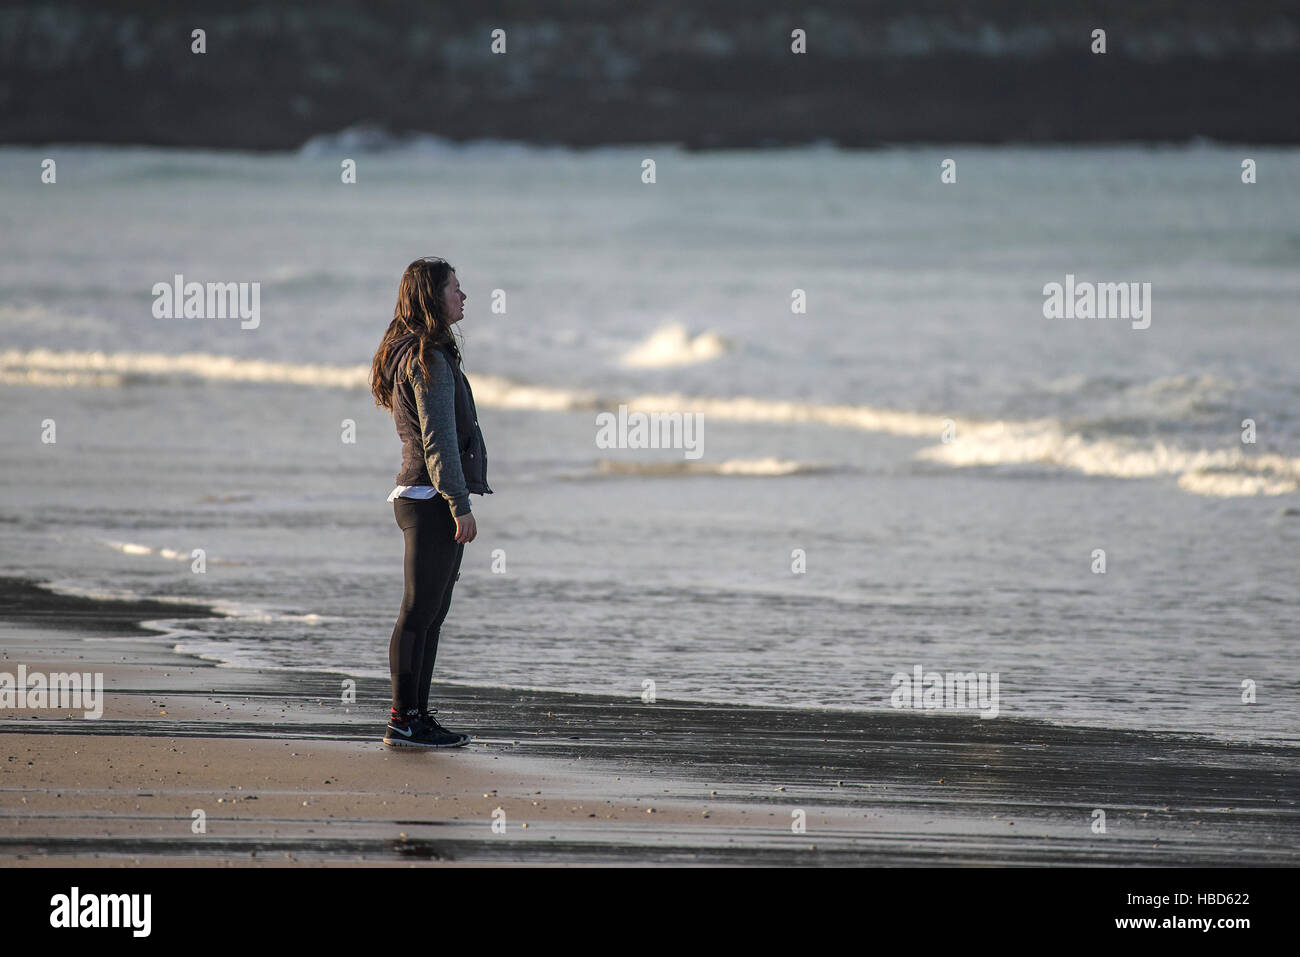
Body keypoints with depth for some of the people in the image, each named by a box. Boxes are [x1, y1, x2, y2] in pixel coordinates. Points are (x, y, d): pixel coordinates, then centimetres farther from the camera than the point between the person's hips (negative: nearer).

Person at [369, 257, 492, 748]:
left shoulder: (413, 354, 17)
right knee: (419, 612, -7)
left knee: (432, 613, 12)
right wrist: (460, 504, -19)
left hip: (423, 498, 10)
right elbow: (438, 439, -19)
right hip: (433, 498, -10)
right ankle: (403, 721, -6)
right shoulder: (429, 359, -14)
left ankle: (417, 716, 15)